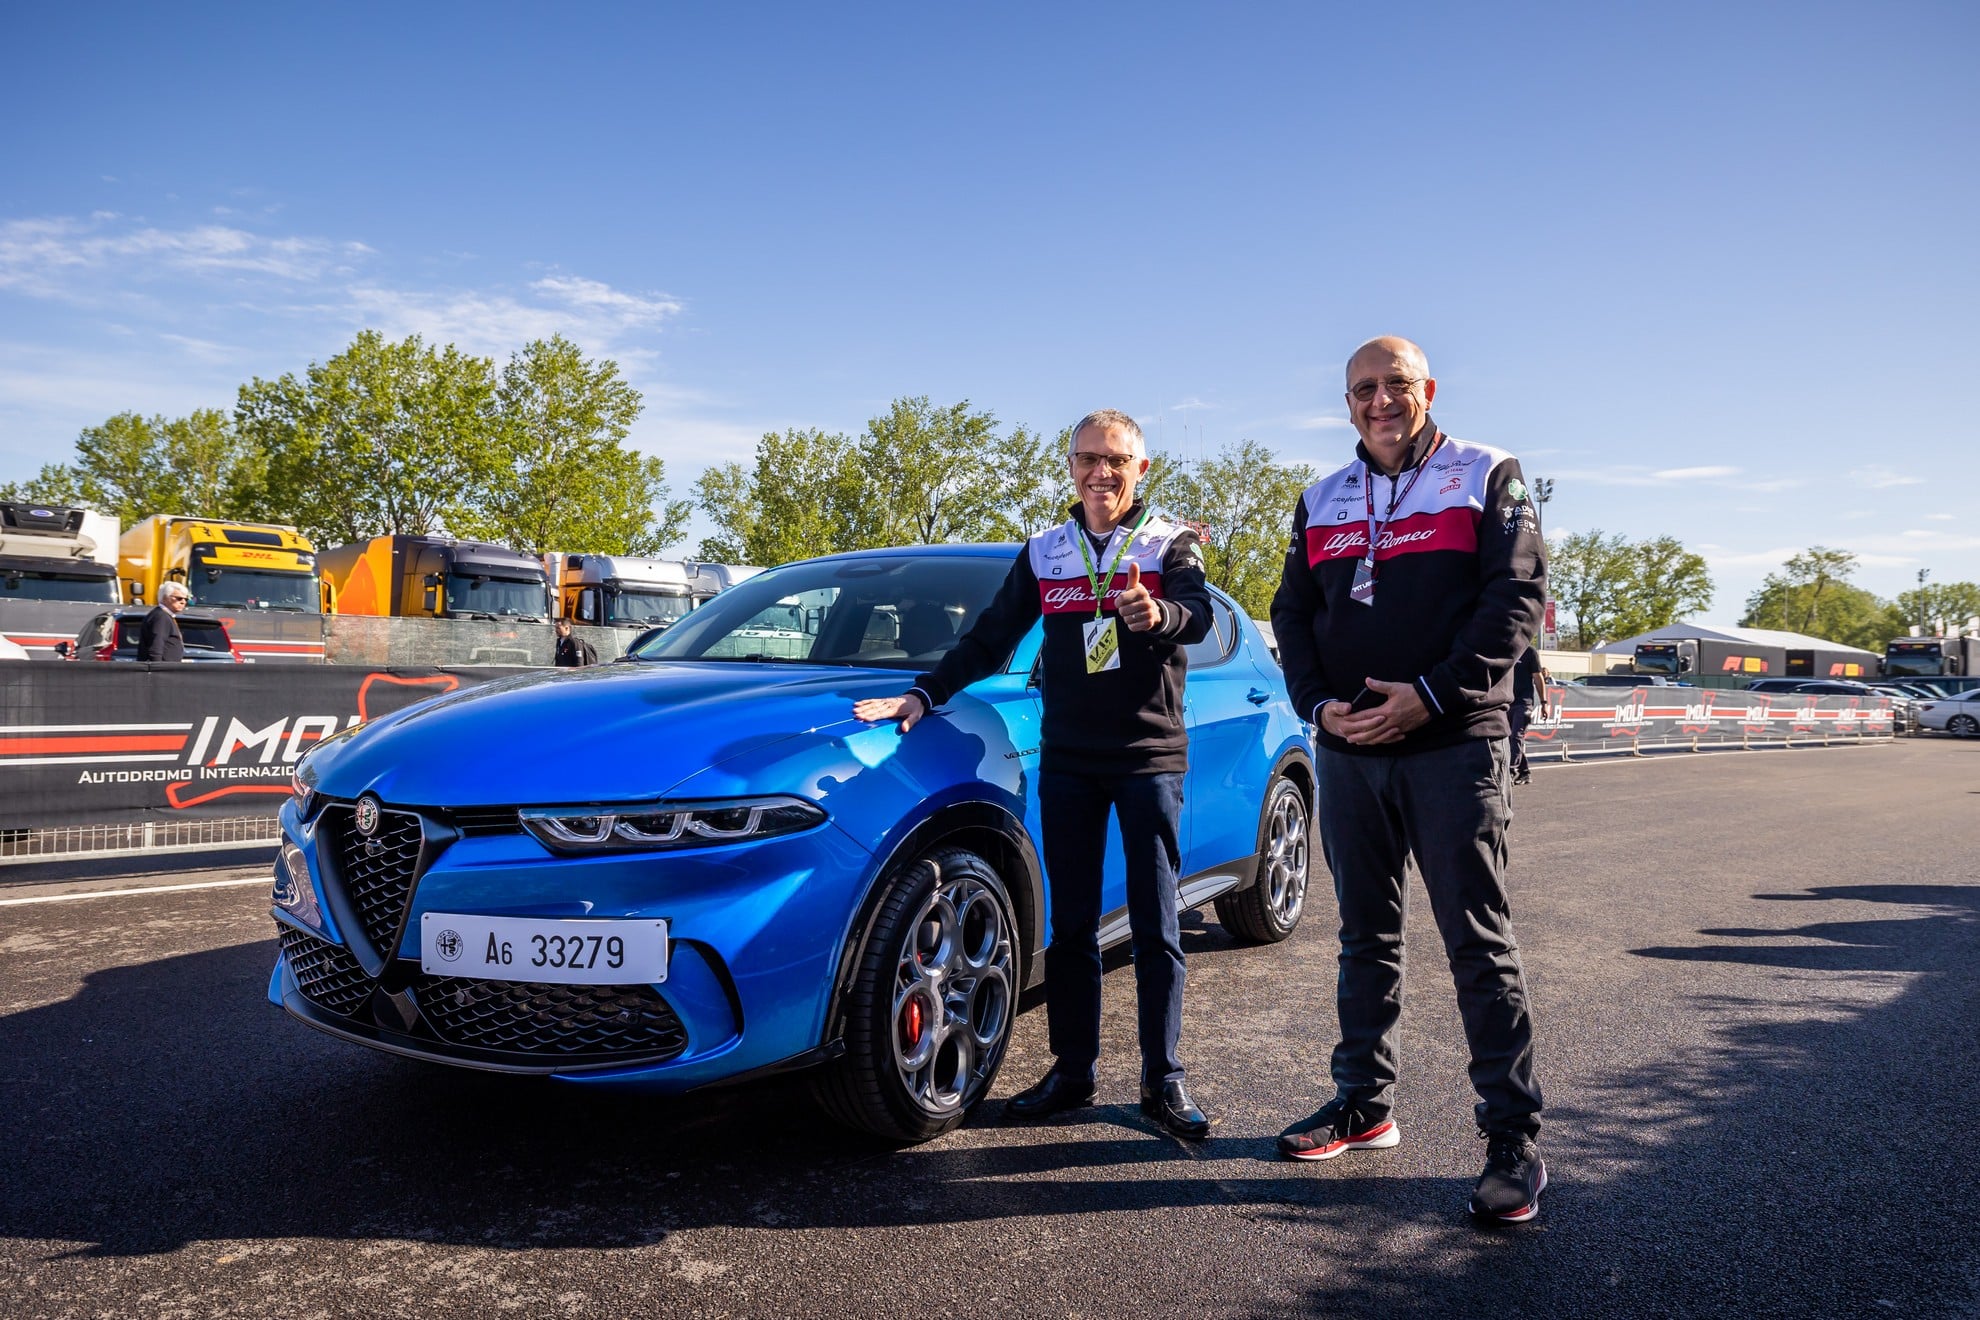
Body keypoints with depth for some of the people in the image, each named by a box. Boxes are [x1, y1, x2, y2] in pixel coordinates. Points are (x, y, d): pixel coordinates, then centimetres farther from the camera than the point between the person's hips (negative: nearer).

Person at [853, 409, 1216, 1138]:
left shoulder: (1170, 545, 1)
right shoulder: (1044, 552, 11)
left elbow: (1198, 616, -18)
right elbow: (989, 637, 12)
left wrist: (1158, 615, -41)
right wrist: (924, 694, 1)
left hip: (1149, 757, -3)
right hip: (1067, 761, 3)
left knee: (1155, 926, 1)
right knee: (1071, 925, 7)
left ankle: (1163, 1080, 9)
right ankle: (1072, 1071, 17)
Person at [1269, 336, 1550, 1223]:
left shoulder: (1487, 477, 3)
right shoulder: (1322, 502, 16)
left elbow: (1516, 597, -6)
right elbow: (1292, 612, 13)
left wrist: (1431, 695, -16)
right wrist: (1319, 704, -4)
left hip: (1453, 746, -4)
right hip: (1347, 750, 5)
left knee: (1478, 942, -3)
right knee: (1366, 936, 13)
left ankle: (1513, 1139, 6)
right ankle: (1364, 1104, 25)